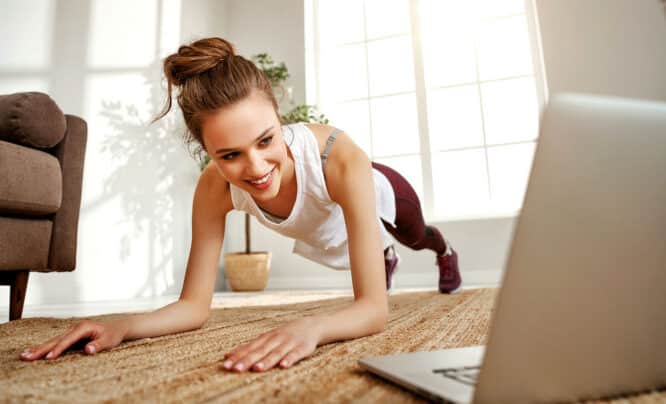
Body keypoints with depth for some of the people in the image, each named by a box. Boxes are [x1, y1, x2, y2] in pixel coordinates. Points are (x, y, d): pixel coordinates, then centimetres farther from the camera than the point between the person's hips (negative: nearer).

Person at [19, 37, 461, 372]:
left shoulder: (342, 160, -51)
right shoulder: (214, 187, -39)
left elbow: (375, 308, -49)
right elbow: (195, 306, -32)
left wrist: (312, 326, -70)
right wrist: (124, 326, -50)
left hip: (377, 194, -1)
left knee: (417, 240, 38)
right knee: (380, 255, 38)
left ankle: (441, 246, 78)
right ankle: (385, 258, 78)